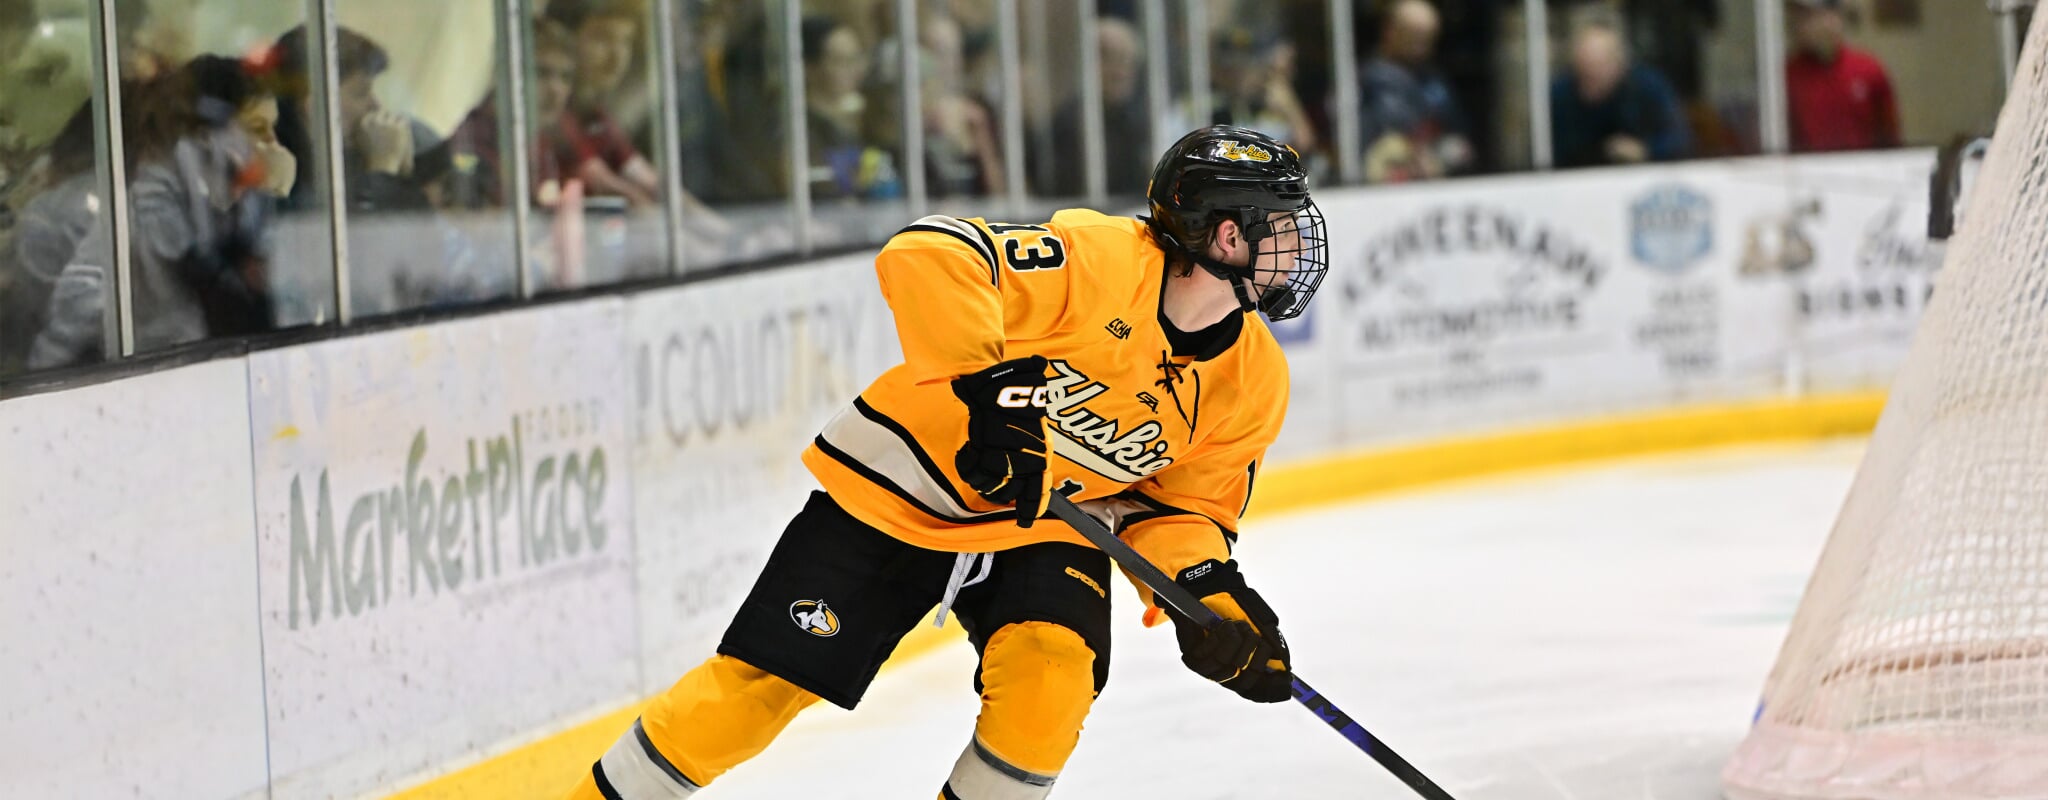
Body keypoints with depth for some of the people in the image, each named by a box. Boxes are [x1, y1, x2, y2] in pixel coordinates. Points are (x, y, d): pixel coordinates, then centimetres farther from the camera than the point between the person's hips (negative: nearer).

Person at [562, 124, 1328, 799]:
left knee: (1049, 676, -24)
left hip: (1045, 525, 5)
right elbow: (926, 256, -34)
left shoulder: (1252, 380, -6)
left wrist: (1208, 591, -17)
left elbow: (1185, 502, 3)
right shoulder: (1096, 259, -26)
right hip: (899, 491, -5)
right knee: (756, 687, -5)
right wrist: (985, 384, -43)